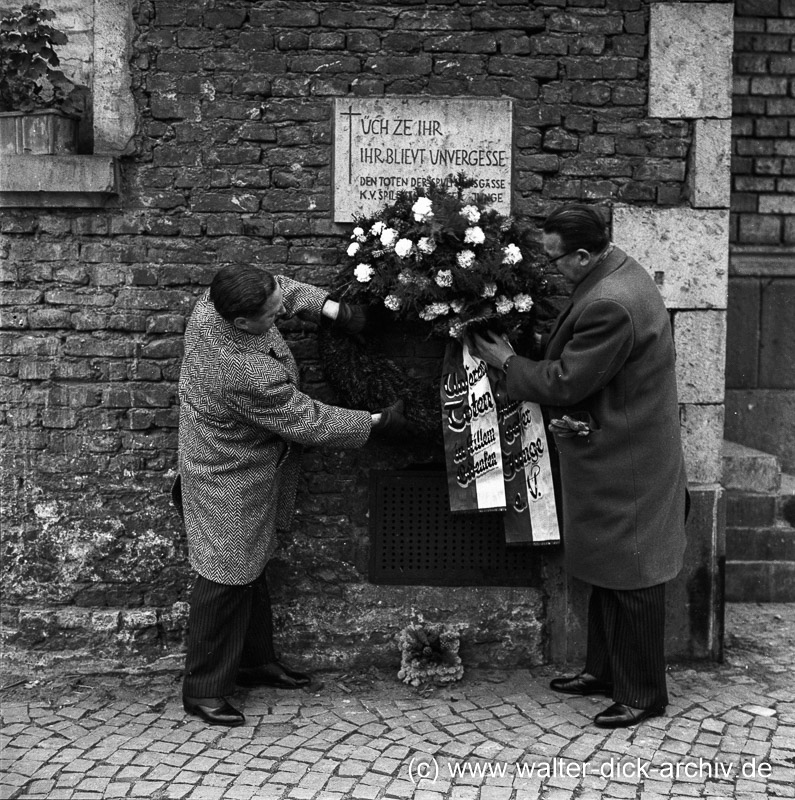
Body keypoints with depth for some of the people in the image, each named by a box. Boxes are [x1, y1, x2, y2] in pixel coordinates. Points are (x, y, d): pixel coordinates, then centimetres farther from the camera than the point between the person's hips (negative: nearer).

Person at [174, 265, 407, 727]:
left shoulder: (212, 305, -13)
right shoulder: (249, 375, -37)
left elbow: (282, 288, 6)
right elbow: (309, 423, -24)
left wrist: (331, 308, -7)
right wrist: (379, 423, -13)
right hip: (230, 484, -10)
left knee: (251, 568, 21)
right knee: (227, 580, 2)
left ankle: (255, 661, 38)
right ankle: (203, 690, 16)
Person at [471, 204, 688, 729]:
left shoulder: (609, 305, -28)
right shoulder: (618, 271, 5)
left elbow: (564, 383, -20)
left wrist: (507, 361, -5)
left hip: (625, 466, -10)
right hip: (613, 454, 10)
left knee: (630, 579, 3)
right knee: (607, 572, 20)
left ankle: (643, 695, 17)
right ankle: (605, 671, 34)